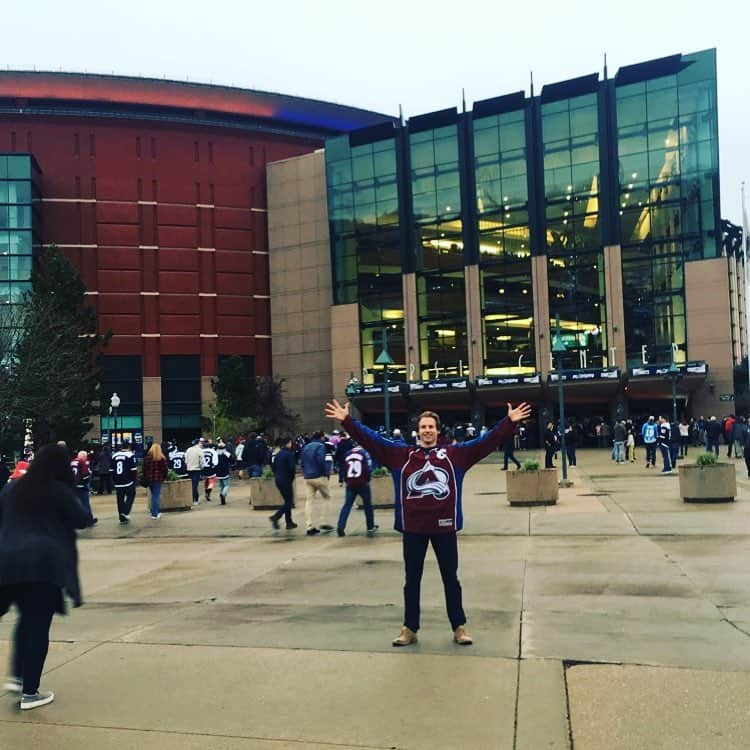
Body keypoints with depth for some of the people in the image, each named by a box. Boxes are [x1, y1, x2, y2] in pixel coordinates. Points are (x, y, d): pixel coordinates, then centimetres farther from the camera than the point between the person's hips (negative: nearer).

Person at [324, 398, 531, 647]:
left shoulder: (454, 454, 1)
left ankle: (459, 627, 24)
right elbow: (371, 439, -2)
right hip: (413, 527, 1)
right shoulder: (402, 454, 2)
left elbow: (487, 440, -3)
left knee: (450, 579, 12)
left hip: (444, 526, -1)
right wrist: (347, 420, -8)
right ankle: (410, 628, 24)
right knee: (411, 580, 11)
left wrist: (509, 421, -12)